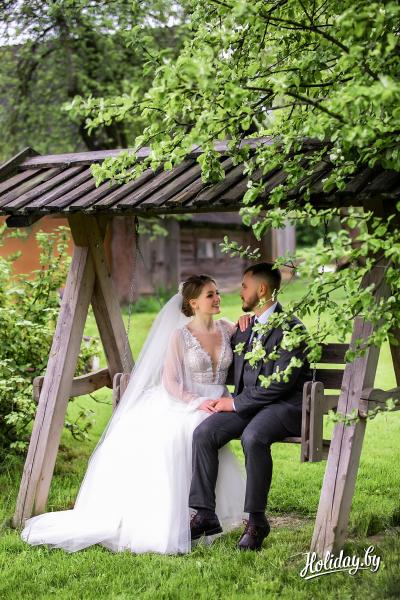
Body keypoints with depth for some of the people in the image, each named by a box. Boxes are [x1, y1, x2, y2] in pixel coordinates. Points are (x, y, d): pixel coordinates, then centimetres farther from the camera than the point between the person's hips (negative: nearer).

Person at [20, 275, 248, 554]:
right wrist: (198, 403, -19)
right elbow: (170, 383, -5)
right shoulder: (181, 336, -1)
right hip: (182, 405, -1)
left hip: (215, 407, 2)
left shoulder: (227, 329, 9)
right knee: (159, 443, -29)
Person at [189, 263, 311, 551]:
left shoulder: (291, 329, -11)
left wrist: (236, 403, -14)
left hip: (286, 405, -7)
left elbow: (280, 383, -18)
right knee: (204, 433, -16)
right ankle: (205, 515, -12)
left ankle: (256, 521, -22)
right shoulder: (245, 328, 16)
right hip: (248, 403, 8)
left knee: (253, 437, -36)